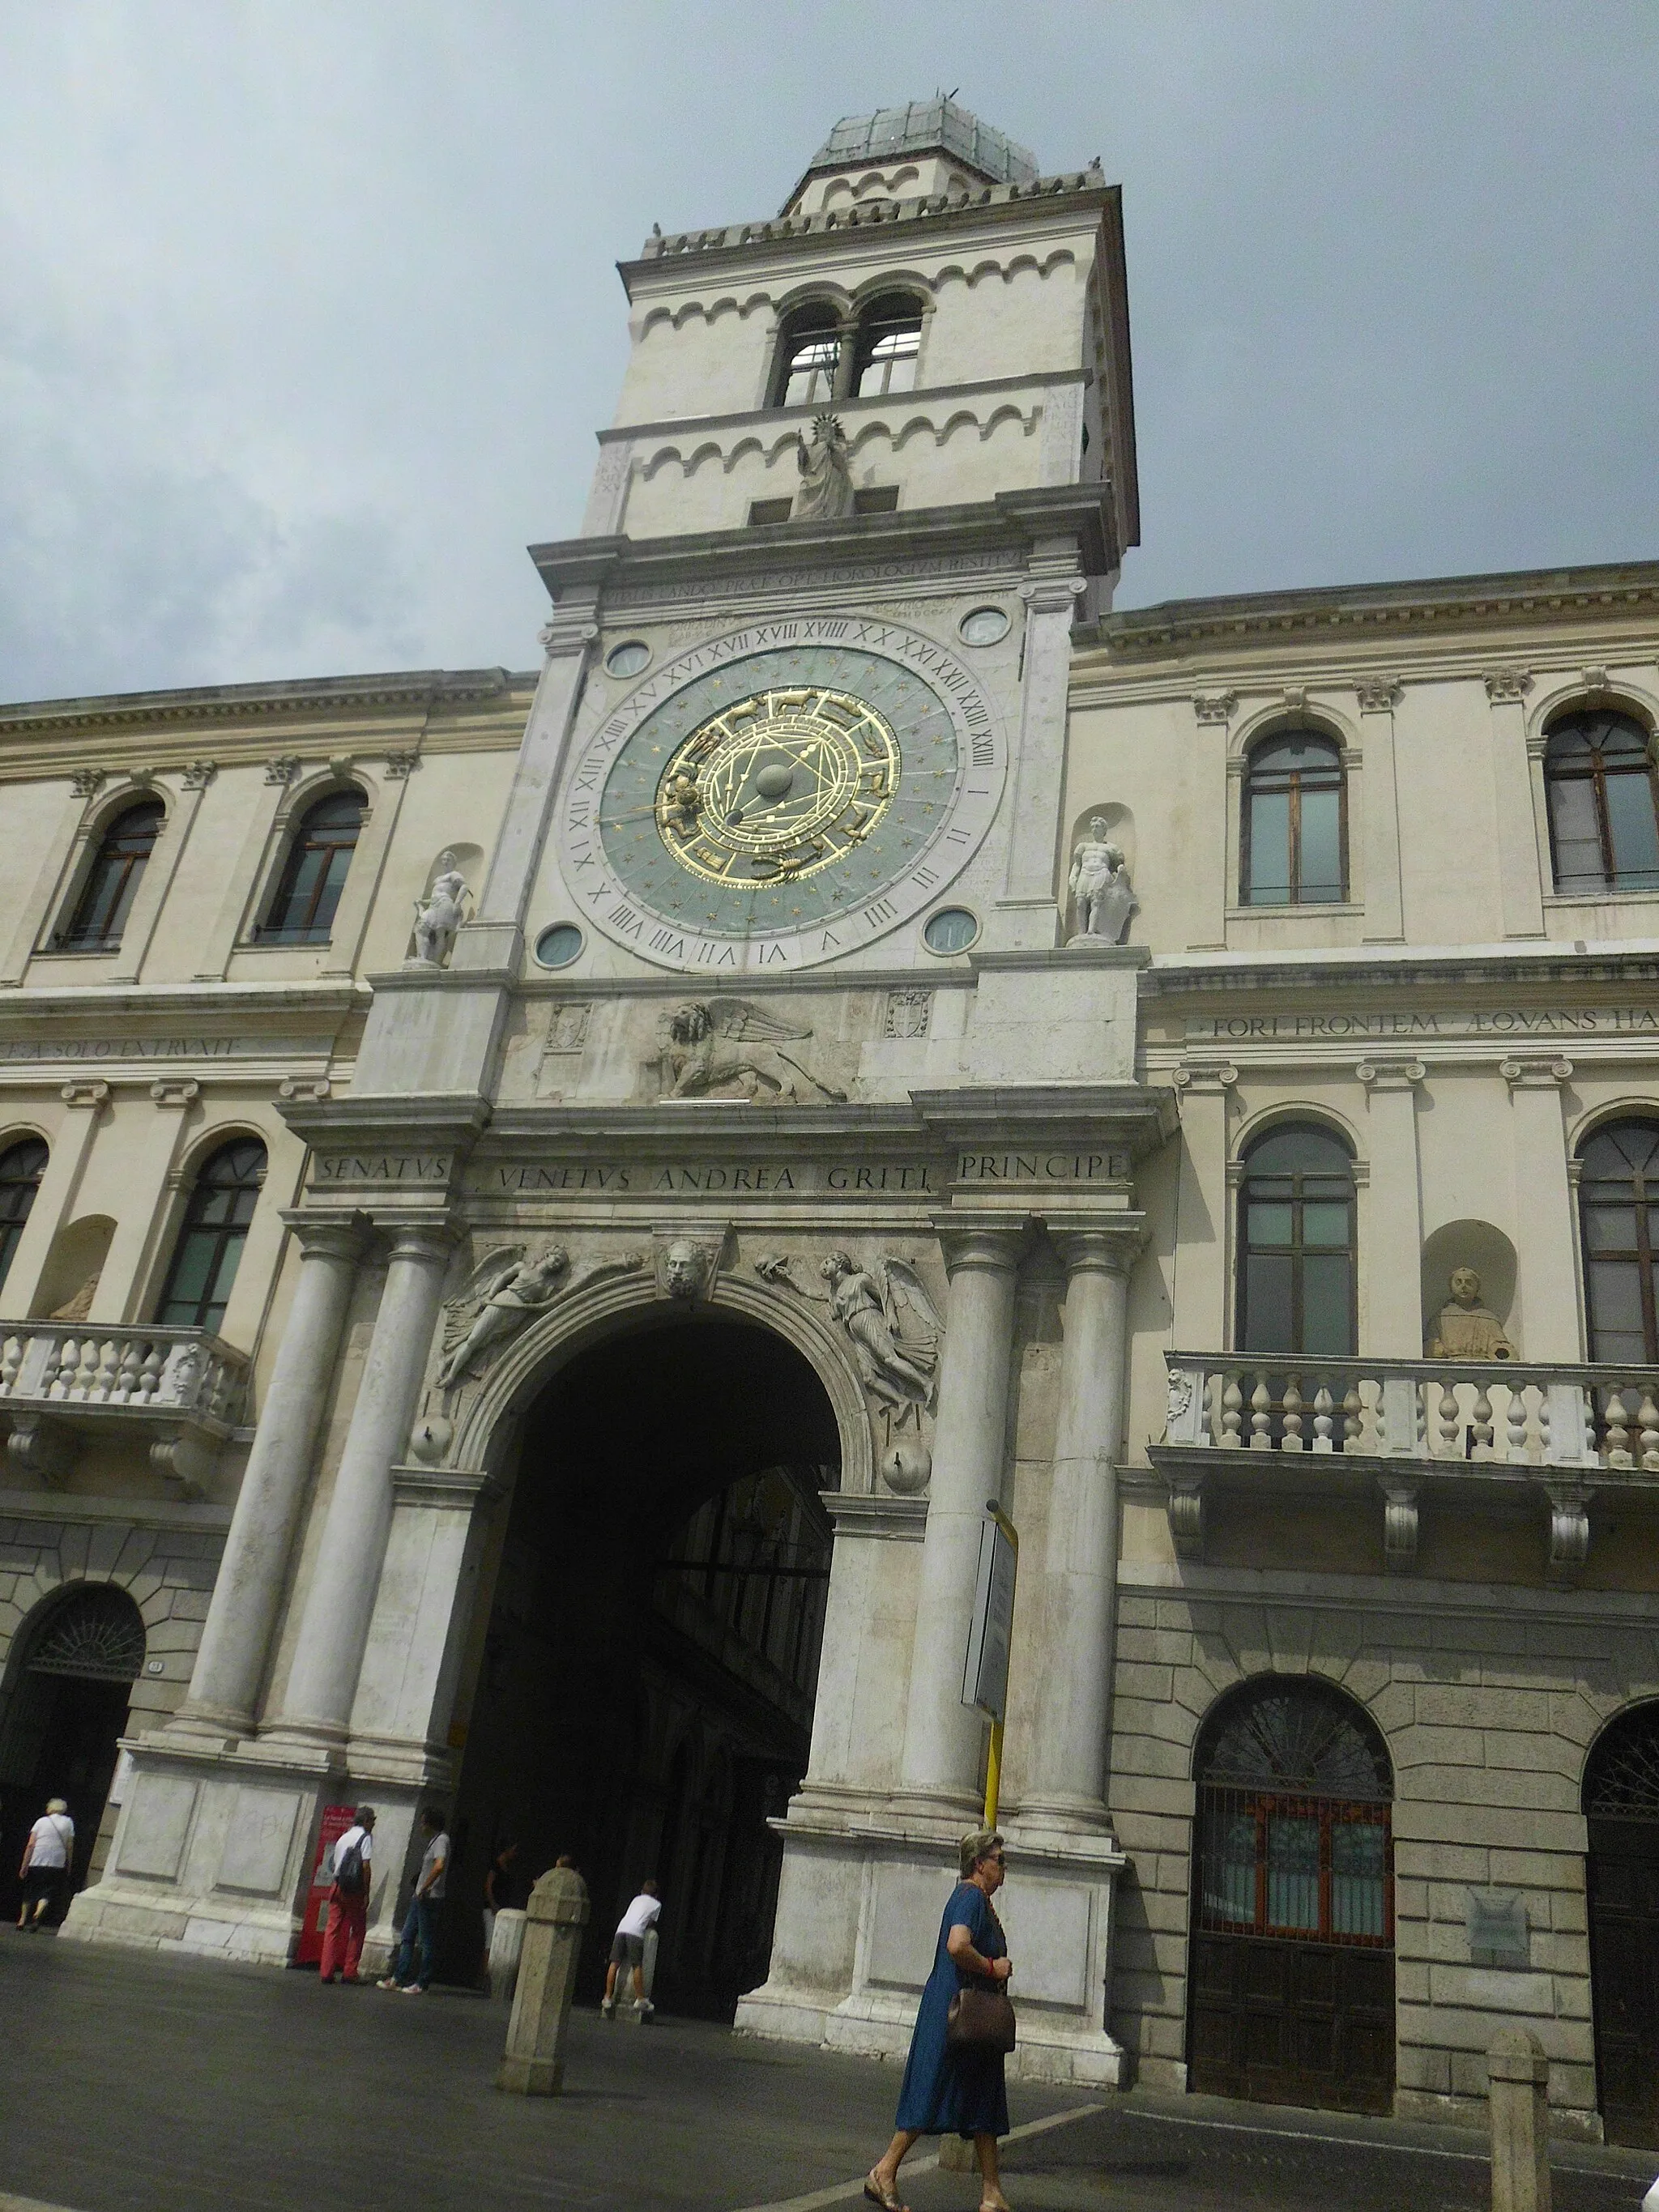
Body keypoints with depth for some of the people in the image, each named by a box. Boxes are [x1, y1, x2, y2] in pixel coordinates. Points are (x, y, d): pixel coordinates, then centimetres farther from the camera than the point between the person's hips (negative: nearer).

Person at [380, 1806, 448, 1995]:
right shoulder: (433, 1840, 16)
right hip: (420, 1897, 10)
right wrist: (419, 1891, 16)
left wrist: (424, 1888, -22)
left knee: (425, 1942, -3)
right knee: (407, 1938, 11)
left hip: (429, 1898, -10)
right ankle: (397, 1978, 15)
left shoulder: (441, 1840, -14)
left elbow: (439, 1866, -29)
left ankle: (422, 1984, 2)